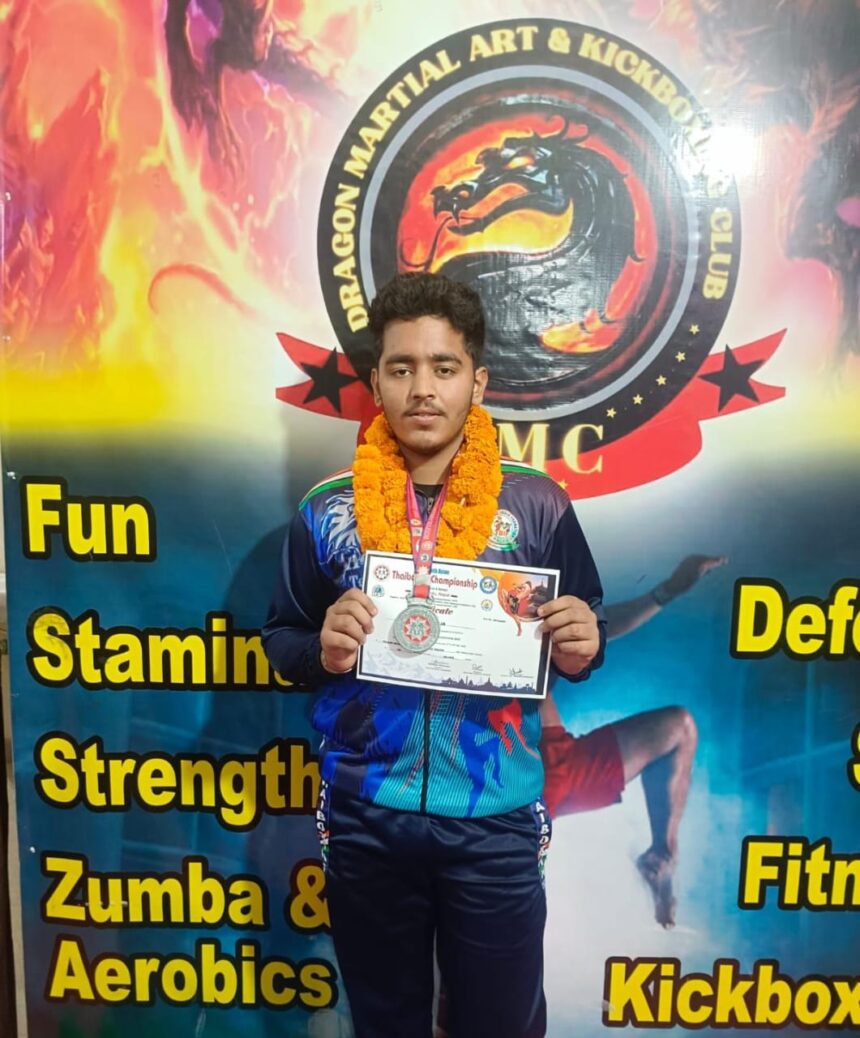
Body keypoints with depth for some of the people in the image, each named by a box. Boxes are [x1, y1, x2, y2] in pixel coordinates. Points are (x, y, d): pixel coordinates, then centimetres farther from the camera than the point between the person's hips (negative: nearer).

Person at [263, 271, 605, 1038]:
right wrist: (322, 649, -17)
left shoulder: (537, 505, -6)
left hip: (496, 821, -1)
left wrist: (581, 649, -19)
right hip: (365, 818, 2)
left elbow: (583, 641, 3)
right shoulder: (327, 509, -4)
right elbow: (280, 639, 5)